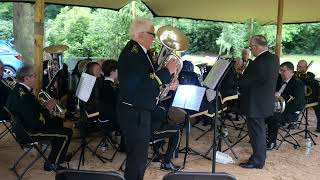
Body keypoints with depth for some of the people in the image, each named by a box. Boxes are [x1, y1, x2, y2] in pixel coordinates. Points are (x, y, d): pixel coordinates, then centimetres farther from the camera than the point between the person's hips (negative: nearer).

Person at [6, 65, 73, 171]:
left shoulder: (20, 89, 3)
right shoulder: (22, 95, -30)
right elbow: (36, 123, -30)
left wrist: (44, 106, -1)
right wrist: (47, 109, -15)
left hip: (26, 125, 11)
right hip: (28, 132, -11)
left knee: (58, 122, 27)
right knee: (67, 134, -10)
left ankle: (58, 155, 36)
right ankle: (51, 164, 6)